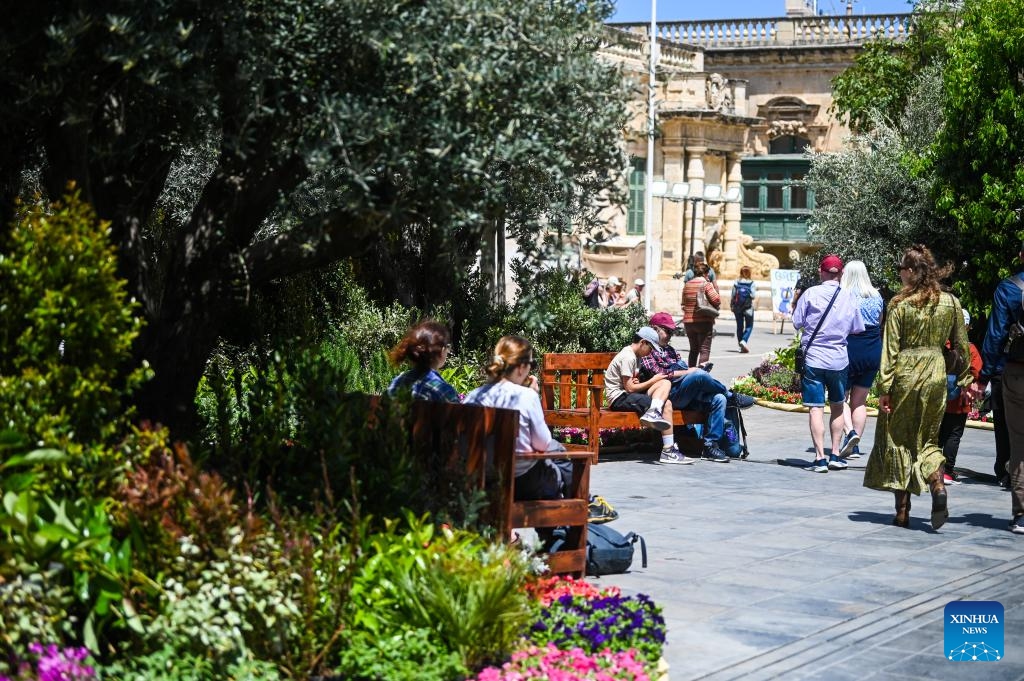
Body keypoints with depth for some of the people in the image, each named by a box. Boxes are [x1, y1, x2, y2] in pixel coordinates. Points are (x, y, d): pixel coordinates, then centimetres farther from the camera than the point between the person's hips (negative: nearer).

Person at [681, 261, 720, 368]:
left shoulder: (687, 285, 9)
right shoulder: (706, 284, -9)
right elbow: (717, 301, -14)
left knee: (694, 350, 20)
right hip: (704, 322, -6)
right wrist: (716, 290, 3)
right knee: (704, 351, -4)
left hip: (688, 322, 6)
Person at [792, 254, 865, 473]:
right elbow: (857, 329, 7)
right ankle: (835, 454, 18)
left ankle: (820, 458, -7)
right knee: (837, 407, 18)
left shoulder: (810, 294, -7)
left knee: (816, 409, -2)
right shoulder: (848, 298, 0)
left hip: (813, 358, -2)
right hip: (838, 360, 2)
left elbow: (797, 323, -4)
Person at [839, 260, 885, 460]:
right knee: (860, 400, 11)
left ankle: (850, 432, -17)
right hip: (873, 352, 5)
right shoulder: (876, 297, 6)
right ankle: (855, 447, 10)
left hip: (849, 349, -5)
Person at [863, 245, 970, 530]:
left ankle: (902, 512, 10)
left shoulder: (900, 304, -8)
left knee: (897, 441, 9)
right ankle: (937, 485, -14)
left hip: (904, 373, -3)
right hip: (936, 373, 3)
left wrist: (884, 388, -6)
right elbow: (961, 344, 6)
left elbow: (890, 349, -9)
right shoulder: (951, 302, 2)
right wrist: (964, 378, 16)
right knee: (927, 438, 15)